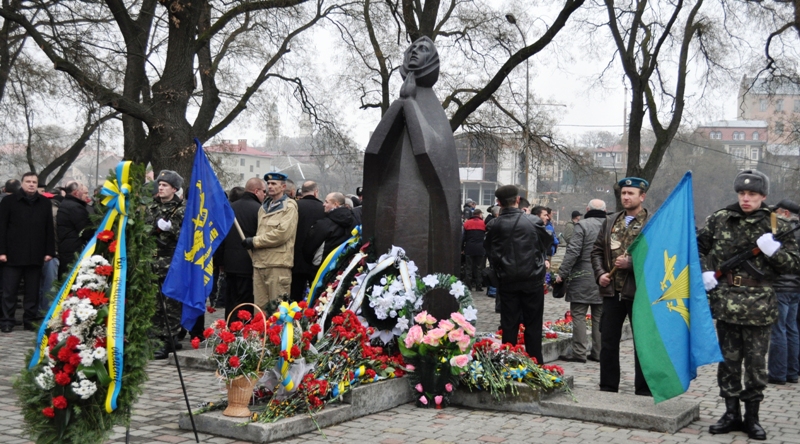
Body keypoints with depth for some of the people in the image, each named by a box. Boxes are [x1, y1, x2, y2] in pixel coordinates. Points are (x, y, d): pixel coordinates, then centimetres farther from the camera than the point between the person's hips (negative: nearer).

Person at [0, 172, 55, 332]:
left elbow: (49, 229, 10)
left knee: (33, 291, 6)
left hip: (36, 255, 2)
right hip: (13, 255, -2)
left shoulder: (45, 203, 10)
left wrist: (49, 251, 3)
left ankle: (30, 320, 14)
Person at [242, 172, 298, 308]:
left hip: (278, 263, -7)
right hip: (260, 262, 8)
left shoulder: (289, 207, -3)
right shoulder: (264, 207, 21)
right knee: (259, 306, 9)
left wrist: (255, 241, -10)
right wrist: (253, 242, 7)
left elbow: (282, 233, -15)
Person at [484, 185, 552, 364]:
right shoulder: (534, 221, -8)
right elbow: (546, 244, 6)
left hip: (507, 281, 1)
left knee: (509, 324, 8)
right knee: (533, 325, 7)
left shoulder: (494, 225, -6)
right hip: (533, 279, -1)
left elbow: (490, 252, 3)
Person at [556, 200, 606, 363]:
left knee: (579, 315, -1)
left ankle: (579, 352, -1)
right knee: (599, 317, 11)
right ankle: (599, 352, 16)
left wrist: (562, 273, -10)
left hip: (583, 277, -5)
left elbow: (573, 251, -14)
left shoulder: (582, 225, -8)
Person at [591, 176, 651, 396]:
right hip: (612, 290, 5)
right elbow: (597, 250, 13)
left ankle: (643, 391, 16)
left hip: (639, 291, -5)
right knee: (608, 341, 10)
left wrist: (631, 263, -20)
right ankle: (607, 388, 22)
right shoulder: (610, 221, 12)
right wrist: (600, 274, -1)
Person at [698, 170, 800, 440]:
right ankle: (731, 413, 20)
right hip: (725, 302, 1)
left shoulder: (776, 226, 2)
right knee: (728, 360, 9)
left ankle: (752, 417, 18)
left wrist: (774, 251, -16)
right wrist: (703, 271, 0)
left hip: (759, 305, -1)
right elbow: (698, 246, 16)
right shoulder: (719, 220, 5)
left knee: (756, 363, 5)